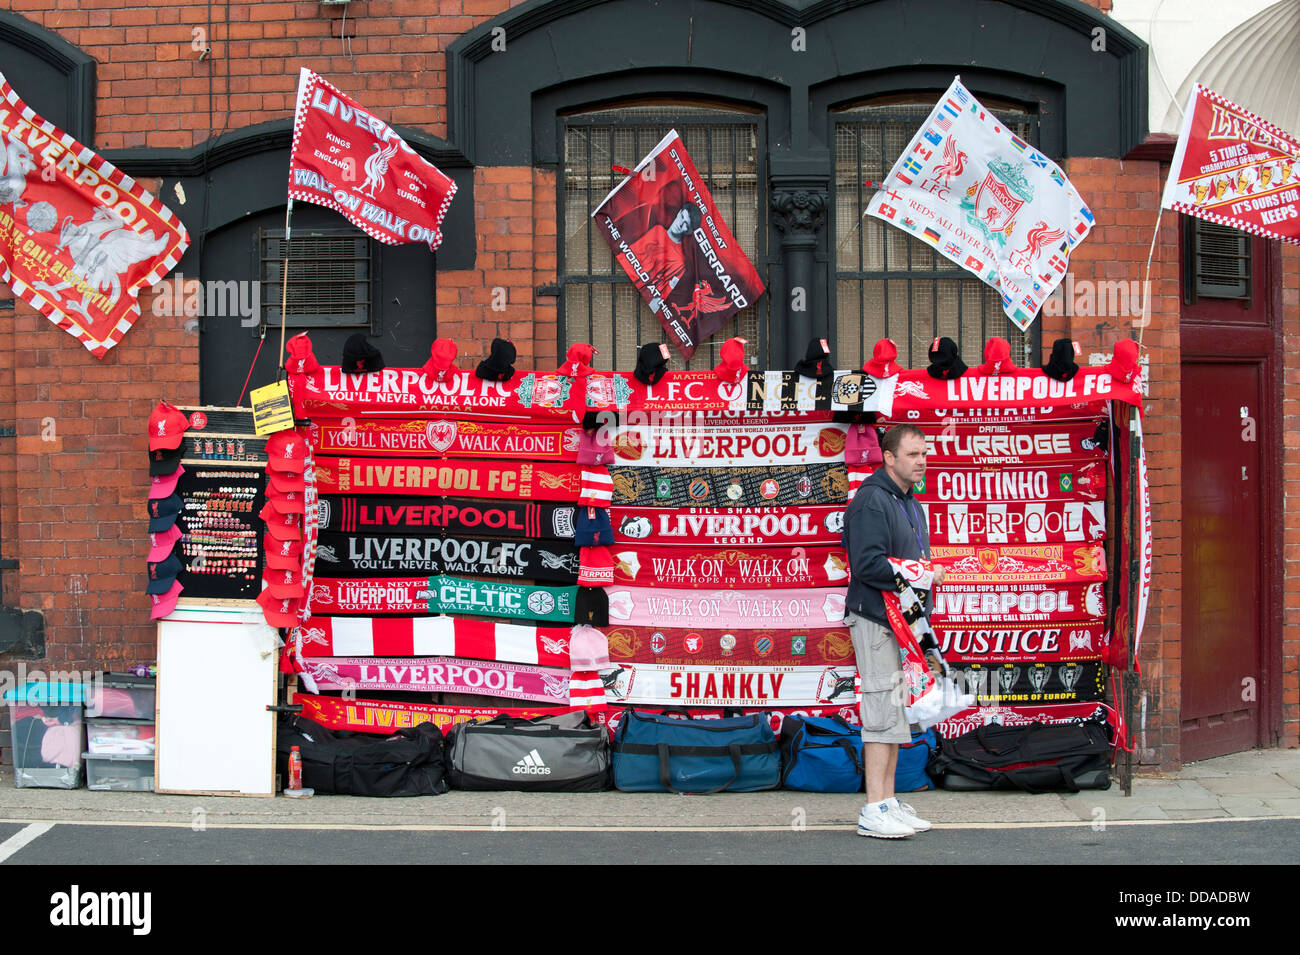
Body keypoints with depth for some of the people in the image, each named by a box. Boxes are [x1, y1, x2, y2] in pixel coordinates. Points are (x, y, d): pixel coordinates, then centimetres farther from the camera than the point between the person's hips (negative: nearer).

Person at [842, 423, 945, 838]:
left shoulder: (912, 504, 19)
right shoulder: (872, 500, -13)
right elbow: (868, 564, -21)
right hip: (875, 620, -10)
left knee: (895, 716, 12)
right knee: (883, 714, -9)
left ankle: (889, 802, 18)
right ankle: (875, 810, -6)